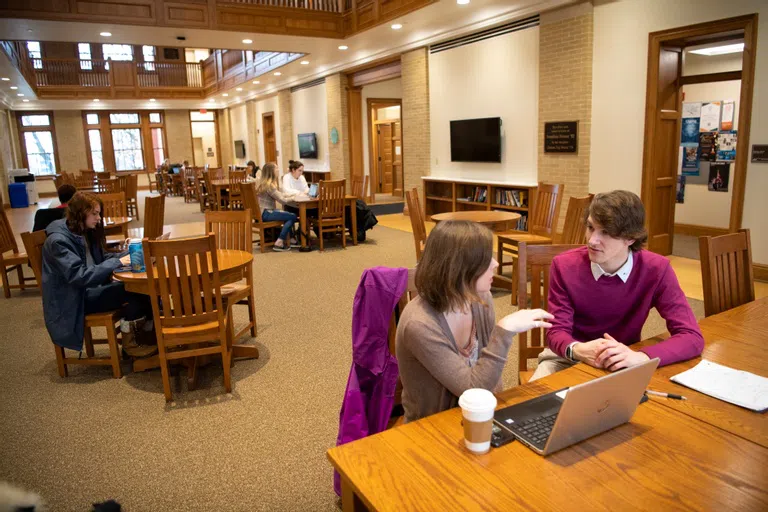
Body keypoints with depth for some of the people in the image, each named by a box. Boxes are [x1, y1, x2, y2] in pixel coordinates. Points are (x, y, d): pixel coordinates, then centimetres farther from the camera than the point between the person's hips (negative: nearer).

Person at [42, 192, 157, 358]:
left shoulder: (84, 232, 6)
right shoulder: (58, 241, -20)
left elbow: (100, 258, 16)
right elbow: (79, 275, -28)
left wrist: (127, 255, -2)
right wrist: (117, 262, -28)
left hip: (90, 289, 8)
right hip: (72, 300, -8)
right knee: (129, 292, -25)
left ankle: (147, 332, -2)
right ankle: (130, 343, -8)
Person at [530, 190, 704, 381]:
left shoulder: (656, 270, -16)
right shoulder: (564, 266, -16)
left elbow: (692, 336, -18)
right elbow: (557, 331, -13)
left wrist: (638, 357, -37)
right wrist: (579, 350, -37)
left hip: (624, 363, 2)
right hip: (568, 357, -1)